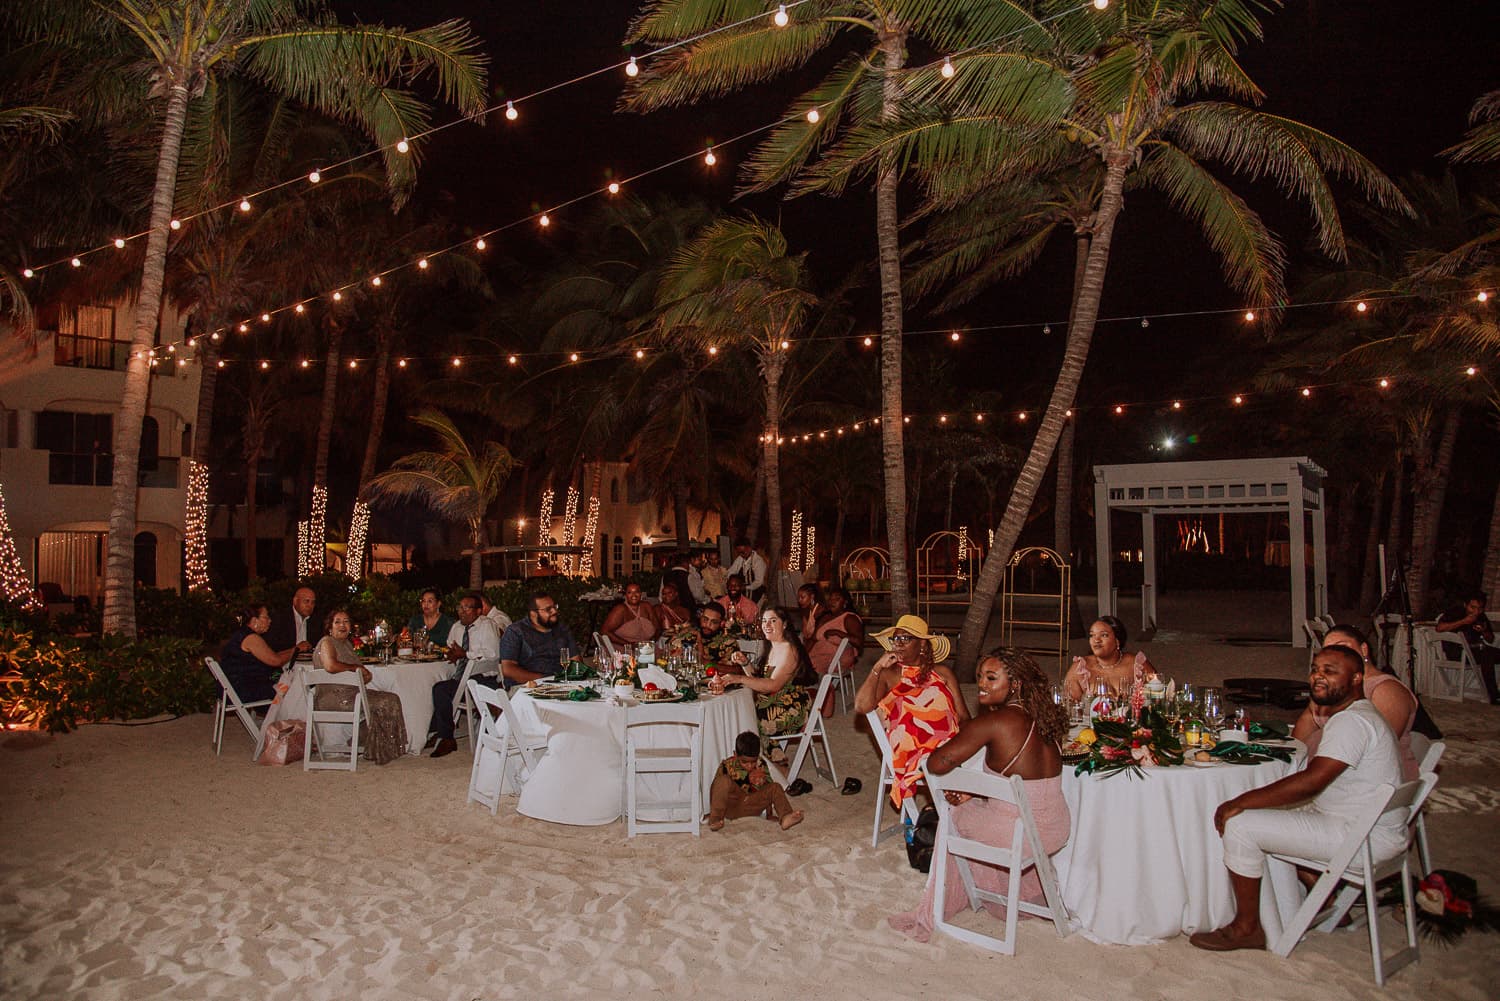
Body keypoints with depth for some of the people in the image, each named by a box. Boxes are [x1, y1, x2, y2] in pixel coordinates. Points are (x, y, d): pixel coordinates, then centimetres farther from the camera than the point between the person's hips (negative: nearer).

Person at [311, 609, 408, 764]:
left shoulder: (347, 643, 21)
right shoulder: (326, 642, -7)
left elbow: (359, 673, 23)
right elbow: (330, 666, -28)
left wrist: (365, 673, -2)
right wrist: (356, 667, -15)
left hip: (351, 692, 9)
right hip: (333, 697, -9)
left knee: (392, 699, -6)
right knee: (380, 704, -21)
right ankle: (374, 751, -8)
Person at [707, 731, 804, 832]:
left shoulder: (761, 766, 1)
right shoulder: (727, 766, -9)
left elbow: (767, 793, 6)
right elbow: (716, 788, -6)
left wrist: (769, 814, 0)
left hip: (751, 808, 3)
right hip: (730, 807, -3)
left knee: (776, 788, -17)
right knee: (724, 780, -31)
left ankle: (785, 817, -41)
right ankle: (715, 819, -35)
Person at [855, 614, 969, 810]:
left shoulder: (942, 672, 19)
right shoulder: (889, 675, 10)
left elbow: (963, 716, 12)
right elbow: (861, 707, -6)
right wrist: (878, 668, -5)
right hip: (911, 749, -4)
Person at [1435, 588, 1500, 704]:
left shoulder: (1481, 617, 13)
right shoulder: (1456, 612, -5)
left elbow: (1491, 640, 18)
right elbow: (1439, 628, -22)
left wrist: (1484, 631, -5)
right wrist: (1463, 622, -22)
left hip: (1477, 649, 7)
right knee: (1487, 655, -30)